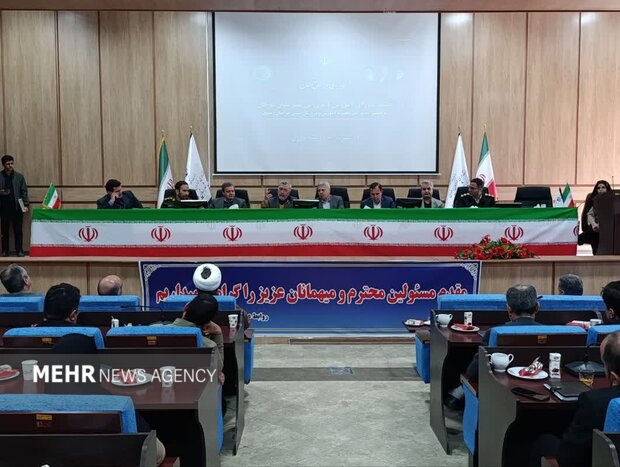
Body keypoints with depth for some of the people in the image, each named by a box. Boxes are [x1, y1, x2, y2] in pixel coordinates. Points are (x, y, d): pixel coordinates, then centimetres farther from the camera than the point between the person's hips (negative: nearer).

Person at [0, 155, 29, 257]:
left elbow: (24, 191, 5)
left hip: (17, 206, 0)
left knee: (18, 230, -1)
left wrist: (26, 204, -4)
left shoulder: (19, 176, 7)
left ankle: (19, 250, 4)